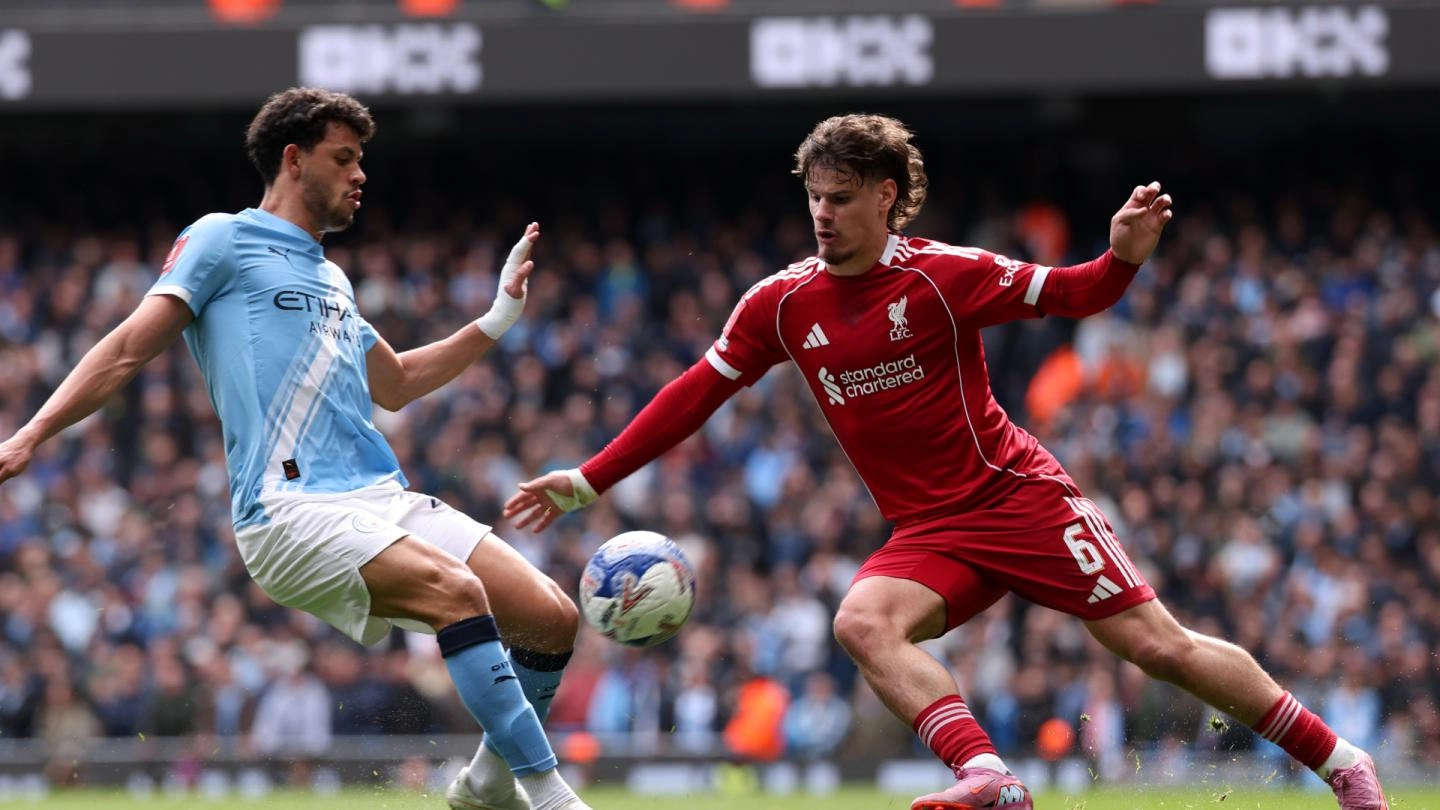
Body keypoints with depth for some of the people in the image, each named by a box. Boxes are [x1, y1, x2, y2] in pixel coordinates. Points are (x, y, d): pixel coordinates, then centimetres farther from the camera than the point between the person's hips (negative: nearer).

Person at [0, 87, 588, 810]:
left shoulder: (331, 279, 27)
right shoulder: (222, 240, 6)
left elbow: (394, 384, 39)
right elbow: (129, 349, 0)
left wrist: (499, 318, 34)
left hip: (381, 499, 8)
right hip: (292, 509, -8)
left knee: (553, 617, -5)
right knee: (456, 590, -31)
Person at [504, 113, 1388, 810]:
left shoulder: (942, 275, -9)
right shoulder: (782, 304, 1)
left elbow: (1069, 295, -1)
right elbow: (695, 394, 7)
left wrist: (1124, 258, -23)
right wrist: (588, 481, 4)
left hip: (1017, 495, -4)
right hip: (927, 531, 4)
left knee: (1159, 645, -7)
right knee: (863, 621, -28)